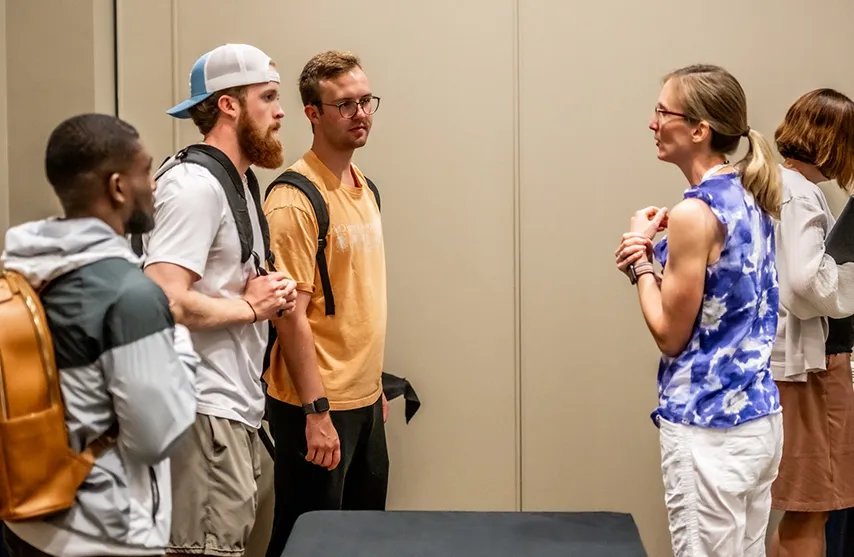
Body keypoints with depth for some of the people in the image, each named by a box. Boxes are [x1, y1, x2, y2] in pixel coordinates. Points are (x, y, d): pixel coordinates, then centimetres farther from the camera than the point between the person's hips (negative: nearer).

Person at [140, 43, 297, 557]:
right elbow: (165, 301, -26)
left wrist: (271, 297, 7)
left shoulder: (238, 184, 17)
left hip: (239, 408, 10)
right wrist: (251, 307, -13)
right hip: (207, 412, -10)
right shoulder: (195, 186, -15)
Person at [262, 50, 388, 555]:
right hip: (318, 404, -8)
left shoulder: (365, 188, 10)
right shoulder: (295, 200, -16)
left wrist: (375, 385, 16)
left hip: (364, 399, 8)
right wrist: (316, 411, -20)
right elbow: (292, 315, -18)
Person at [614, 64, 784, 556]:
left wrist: (642, 261, -2)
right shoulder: (749, 199, 8)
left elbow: (670, 335, -13)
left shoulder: (695, 213, -19)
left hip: (708, 431, -9)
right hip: (760, 418, 9)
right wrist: (655, 260, 2)